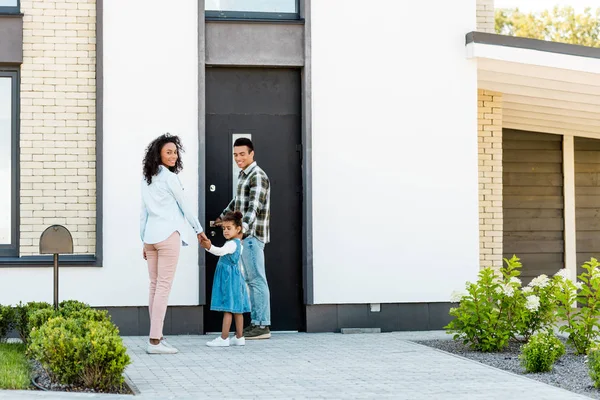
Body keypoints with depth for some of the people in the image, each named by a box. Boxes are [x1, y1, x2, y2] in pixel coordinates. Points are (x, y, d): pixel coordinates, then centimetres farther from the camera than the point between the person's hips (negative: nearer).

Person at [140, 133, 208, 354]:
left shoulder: (146, 180, 15)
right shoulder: (169, 177, -7)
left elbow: (144, 212, 16)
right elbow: (184, 206, -1)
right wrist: (199, 230, 10)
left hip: (150, 236, 8)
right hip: (168, 235, -8)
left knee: (155, 286, 9)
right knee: (163, 286, -8)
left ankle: (157, 336, 11)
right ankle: (155, 341, -12)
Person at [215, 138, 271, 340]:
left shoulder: (258, 176, -13)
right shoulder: (243, 174, 17)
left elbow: (254, 206, -26)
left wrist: (243, 227, -40)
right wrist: (223, 217, 45)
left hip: (252, 234, -10)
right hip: (244, 235, 10)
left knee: (257, 279, -8)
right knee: (251, 280, 10)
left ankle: (263, 325, -7)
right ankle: (256, 322, 14)